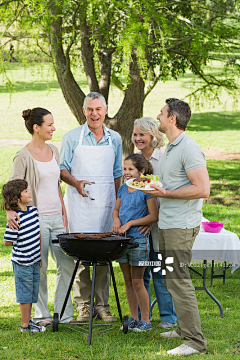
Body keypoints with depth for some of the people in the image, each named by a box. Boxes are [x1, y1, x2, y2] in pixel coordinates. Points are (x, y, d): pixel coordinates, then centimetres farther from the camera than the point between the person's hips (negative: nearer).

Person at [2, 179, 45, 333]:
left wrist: (39, 254, 14)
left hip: (34, 261, 7)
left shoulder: (33, 211, 3)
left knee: (32, 293, 15)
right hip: (22, 262, -7)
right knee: (25, 293, 3)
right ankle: (25, 325, 13)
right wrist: (21, 244, -3)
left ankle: (28, 321, 28)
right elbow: (7, 241, -16)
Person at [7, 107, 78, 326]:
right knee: (39, 269, 0)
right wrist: (11, 211, -29)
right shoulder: (24, 156, -9)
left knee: (67, 265, 3)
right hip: (36, 218, -6)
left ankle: (64, 314, 11)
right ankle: (41, 314, 12)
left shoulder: (53, 151, 11)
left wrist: (64, 213, 15)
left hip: (56, 217, 6)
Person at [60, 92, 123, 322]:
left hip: (106, 203, 2)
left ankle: (102, 305, 9)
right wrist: (75, 182, -16)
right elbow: (62, 169, 4)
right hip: (79, 202, -2)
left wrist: (117, 203, 10)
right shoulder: (72, 137, 2)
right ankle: (82, 305, 2)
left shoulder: (114, 139, 11)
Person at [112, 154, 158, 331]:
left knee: (137, 282, -3)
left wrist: (130, 223, -15)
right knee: (128, 281, 11)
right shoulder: (123, 189, 10)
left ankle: (146, 320, 6)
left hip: (138, 239, -7)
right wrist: (116, 219, -3)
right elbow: (116, 209, 20)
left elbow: (154, 216, -13)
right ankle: (134, 318, 19)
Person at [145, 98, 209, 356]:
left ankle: (195, 341, -9)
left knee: (178, 281, -11)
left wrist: (166, 193, -20)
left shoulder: (188, 149, -16)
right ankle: (184, 328, 26)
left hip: (181, 227, -10)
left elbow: (202, 189, -22)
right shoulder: (170, 148, 17)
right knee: (172, 279, 16)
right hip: (167, 225, 10)